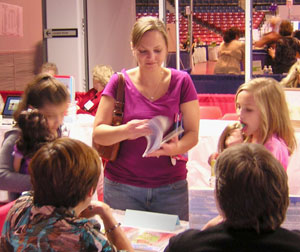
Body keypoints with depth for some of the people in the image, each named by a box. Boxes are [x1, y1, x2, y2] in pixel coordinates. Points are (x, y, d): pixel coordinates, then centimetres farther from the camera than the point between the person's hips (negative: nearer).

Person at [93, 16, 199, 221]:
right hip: (122, 187, 0)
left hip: (171, 186, 0)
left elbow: (193, 134, 0)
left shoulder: (181, 82, 1)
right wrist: (125, 131, -23)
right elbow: (97, 133, -3)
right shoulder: (120, 83, 0)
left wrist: (175, 148, -21)